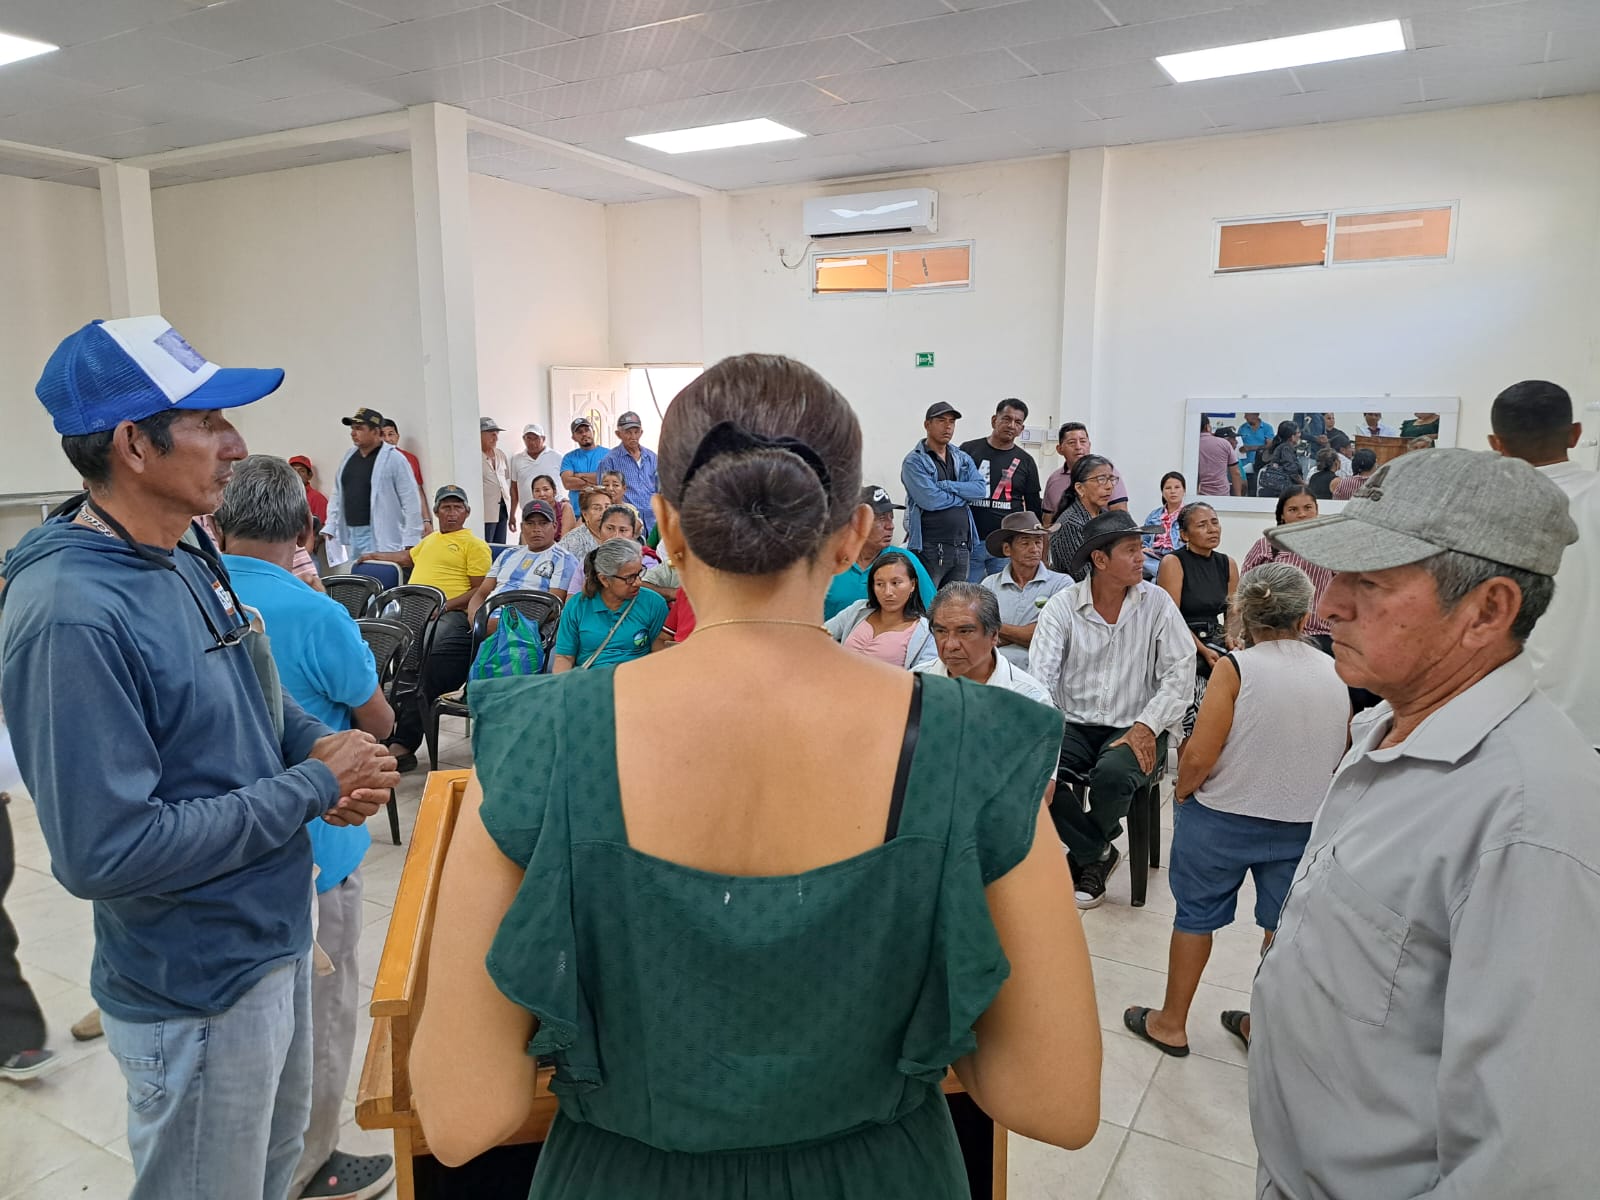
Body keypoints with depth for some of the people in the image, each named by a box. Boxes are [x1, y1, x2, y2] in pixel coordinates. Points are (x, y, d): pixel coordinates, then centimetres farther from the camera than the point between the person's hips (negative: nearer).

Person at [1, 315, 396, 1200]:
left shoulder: (189, 556, 0)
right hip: (198, 992, -8)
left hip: (277, 935, 8)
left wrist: (317, 743, -7)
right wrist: (313, 787, -23)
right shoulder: (71, 614, -28)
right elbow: (103, 851, -30)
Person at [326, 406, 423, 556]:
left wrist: (410, 542, -13)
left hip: (379, 538, -7)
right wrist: (330, 528, 12)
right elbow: (337, 495, 20)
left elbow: (411, 502, -10)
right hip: (351, 534, 7)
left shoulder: (393, 459, -7)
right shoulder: (348, 457, 13)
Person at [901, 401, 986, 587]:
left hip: (962, 548, 6)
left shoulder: (963, 459, 15)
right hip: (930, 549, -6)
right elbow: (929, 500, -17)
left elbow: (981, 489, -1)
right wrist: (964, 496, -2)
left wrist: (944, 486, -11)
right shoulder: (914, 462, -4)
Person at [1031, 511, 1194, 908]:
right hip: (1074, 724, 1)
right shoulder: (1062, 606, -3)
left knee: (1113, 773, -33)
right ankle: (1098, 853, -3)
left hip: (1134, 729, -1)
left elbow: (1180, 671, -5)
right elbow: (1040, 677, -10)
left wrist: (1147, 727, -16)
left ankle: (1082, 857, 2)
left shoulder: (1157, 602, -1)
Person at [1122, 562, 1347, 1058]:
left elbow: (1199, 756, -20)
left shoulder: (1236, 668, -18)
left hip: (1222, 818, -4)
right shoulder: (1334, 674, -3)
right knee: (1283, 926, 18)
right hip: (1303, 825, 4)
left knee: (1195, 916, 13)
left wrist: (1181, 794, -2)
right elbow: (1340, 756, 10)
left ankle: (1171, 1023, 28)